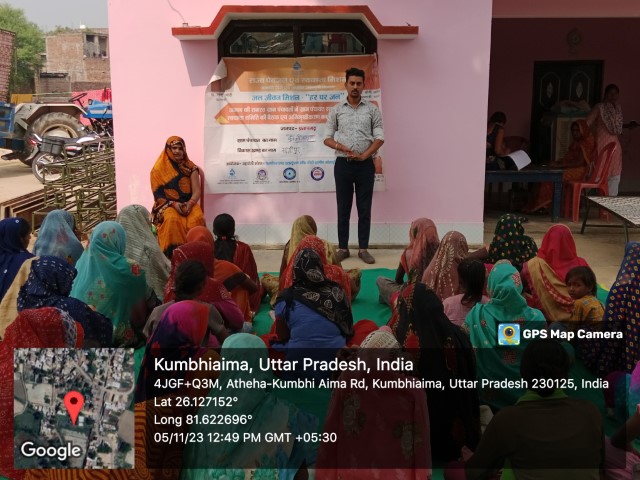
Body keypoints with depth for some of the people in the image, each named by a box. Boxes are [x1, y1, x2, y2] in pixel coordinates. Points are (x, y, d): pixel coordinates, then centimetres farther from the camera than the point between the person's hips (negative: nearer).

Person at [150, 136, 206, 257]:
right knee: (172, 219, -36)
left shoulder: (190, 167, 6)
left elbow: (197, 191, 0)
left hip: (188, 204, 2)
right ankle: (173, 253, -27)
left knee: (197, 218, -31)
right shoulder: (159, 169, 1)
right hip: (167, 205, -2)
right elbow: (158, 194, -2)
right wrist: (174, 204, -17)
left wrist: (190, 204, -19)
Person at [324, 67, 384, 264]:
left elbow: (379, 138, 0)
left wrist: (364, 155, -13)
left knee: (364, 208, 3)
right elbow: (327, 138, 5)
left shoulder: (372, 109, 4)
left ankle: (363, 249, 10)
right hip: (343, 164, 0)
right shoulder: (336, 110, 6)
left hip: (365, 165, 0)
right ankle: (343, 248, 13)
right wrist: (342, 147, -14)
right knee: (343, 208, 5)